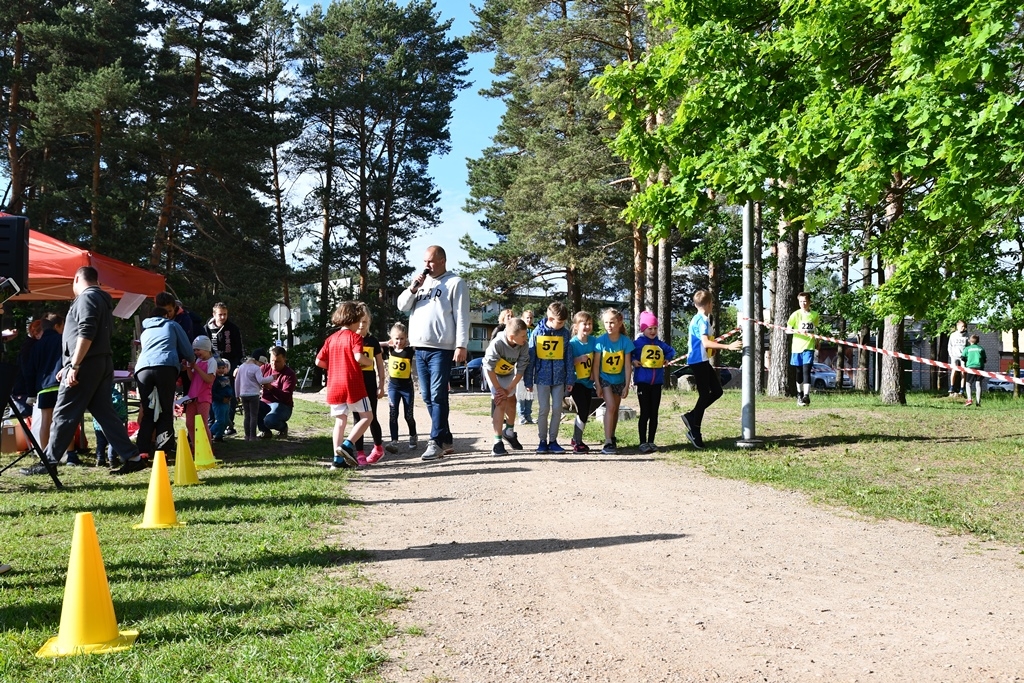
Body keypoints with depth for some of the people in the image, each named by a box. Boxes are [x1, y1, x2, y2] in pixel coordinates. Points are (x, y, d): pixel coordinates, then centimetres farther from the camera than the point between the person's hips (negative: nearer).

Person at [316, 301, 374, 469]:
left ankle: (338, 459, 7)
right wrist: (369, 362, -3)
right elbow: (359, 357, -23)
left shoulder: (331, 339, 13)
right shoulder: (354, 337, -6)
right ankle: (347, 445, -12)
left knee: (340, 421, 10)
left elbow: (319, 361, 10)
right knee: (366, 416, 5)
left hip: (334, 387, 6)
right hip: (353, 385, -6)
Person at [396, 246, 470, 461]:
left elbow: (461, 317, -8)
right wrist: (413, 288, -3)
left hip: (442, 349, -7)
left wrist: (461, 345, -15)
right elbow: (402, 306, 14)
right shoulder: (421, 282, 19)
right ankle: (446, 439, 16)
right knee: (427, 397, 8)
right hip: (420, 348, 7)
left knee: (438, 395, -10)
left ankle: (436, 442, -8)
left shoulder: (455, 283, -1)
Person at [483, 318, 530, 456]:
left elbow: (521, 370, -19)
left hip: (509, 373, 4)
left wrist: (508, 390, -21)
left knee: (511, 401, 10)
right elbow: (489, 368, -28)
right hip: (494, 373, -4)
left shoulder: (524, 345, -26)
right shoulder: (497, 344, -39)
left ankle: (509, 432, 37)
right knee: (501, 403, -15)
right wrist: (499, 389, -20)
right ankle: (497, 443, -13)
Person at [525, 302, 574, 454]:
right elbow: (531, 357, -1)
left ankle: (553, 441, 13)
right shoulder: (537, 332, -4)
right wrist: (528, 381, -1)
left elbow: (568, 358, 4)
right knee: (543, 409, 1)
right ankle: (542, 441, 11)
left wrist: (570, 379, 1)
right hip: (542, 377, -2)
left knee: (557, 409, 3)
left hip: (559, 378, 2)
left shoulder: (565, 334, 1)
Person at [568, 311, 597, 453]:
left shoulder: (593, 341, 2)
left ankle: (576, 439, 30)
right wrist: (579, 359, -25)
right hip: (577, 382, -6)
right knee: (583, 411, -12)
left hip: (588, 382, 6)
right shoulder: (572, 343, -12)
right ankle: (578, 443, -1)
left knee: (585, 413, 12)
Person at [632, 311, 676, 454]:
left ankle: (651, 441, 16)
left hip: (657, 382, 5)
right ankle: (643, 443, 5)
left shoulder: (660, 344, 9)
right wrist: (633, 361, -15)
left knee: (654, 413, 8)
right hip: (643, 382, -4)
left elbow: (671, 351, 25)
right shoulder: (638, 343, -6)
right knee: (645, 413, -2)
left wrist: (666, 359, 9)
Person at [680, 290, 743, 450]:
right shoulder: (702, 320, -17)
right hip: (699, 361, -10)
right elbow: (706, 342, -28)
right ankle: (695, 432, 1)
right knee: (705, 395, -5)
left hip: (703, 361, 10)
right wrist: (728, 346, -31)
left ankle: (691, 417, 14)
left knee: (717, 391, 12)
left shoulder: (698, 319, 14)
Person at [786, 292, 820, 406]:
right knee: (799, 372, 10)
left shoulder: (814, 315, 5)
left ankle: (806, 396, -22)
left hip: (809, 347, 0)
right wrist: (798, 331, -22)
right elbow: (787, 330, -6)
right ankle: (799, 394, 26)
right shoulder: (796, 314, -2)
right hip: (797, 346, 0)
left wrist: (817, 341, 24)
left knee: (806, 371, -14)